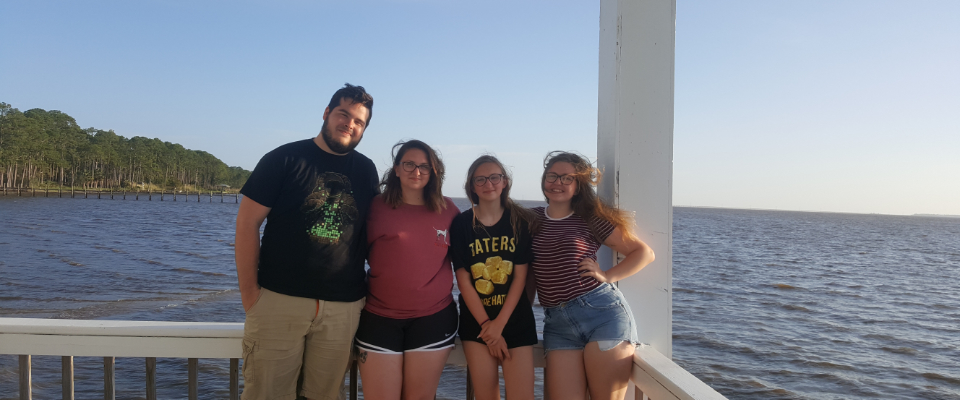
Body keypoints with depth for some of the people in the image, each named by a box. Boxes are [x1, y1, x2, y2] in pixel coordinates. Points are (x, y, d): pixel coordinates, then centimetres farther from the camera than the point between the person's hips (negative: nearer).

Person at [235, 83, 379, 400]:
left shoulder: (366, 171, 10)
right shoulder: (284, 159, -1)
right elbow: (247, 222, -2)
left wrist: (370, 290, 8)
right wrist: (249, 292, -5)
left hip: (343, 307, 3)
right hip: (279, 300, -2)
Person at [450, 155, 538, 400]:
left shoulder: (521, 221, -1)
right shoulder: (461, 224, -2)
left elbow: (520, 277, -4)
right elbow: (463, 280, -4)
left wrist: (499, 323, -10)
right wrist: (486, 324, -8)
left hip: (516, 319, 0)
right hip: (475, 321, 0)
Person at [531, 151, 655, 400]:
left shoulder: (591, 219, 3)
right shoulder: (532, 219, 12)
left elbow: (644, 253, 7)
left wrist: (608, 276, -5)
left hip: (602, 313, -2)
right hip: (557, 324, 3)